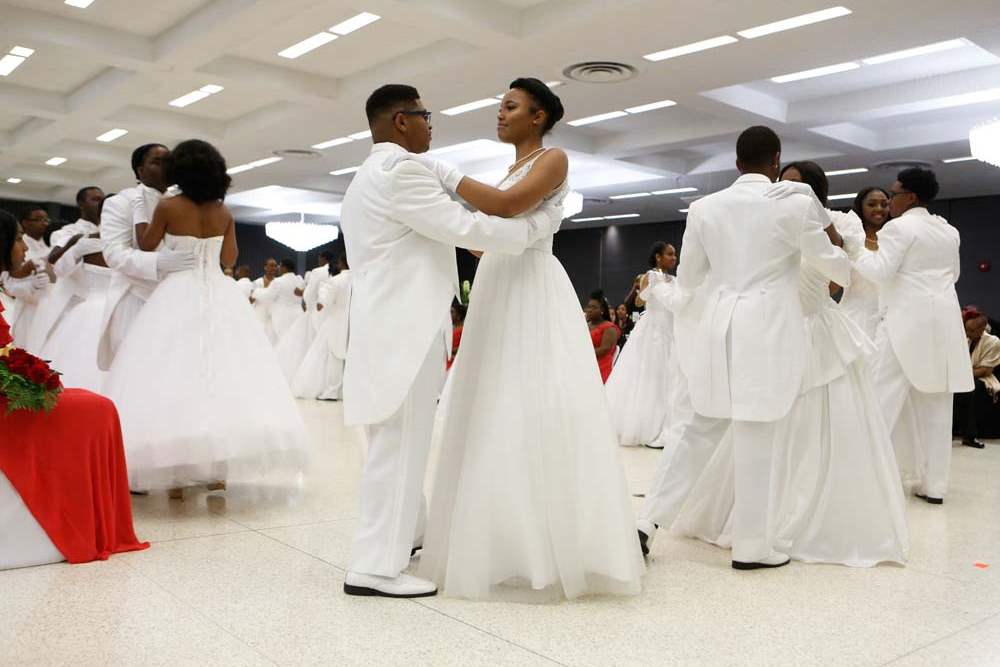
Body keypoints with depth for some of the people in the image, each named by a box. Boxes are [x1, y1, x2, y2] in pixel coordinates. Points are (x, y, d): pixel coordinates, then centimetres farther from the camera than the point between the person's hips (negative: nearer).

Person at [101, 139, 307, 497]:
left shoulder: (168, 207, -5)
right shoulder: (224, 212, 6)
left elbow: (146, 247, 9)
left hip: (179, 296, -4)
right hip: (220, 295, 4)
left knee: (174, 375, -2)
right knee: (223, 374, 7)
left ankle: (177, 473, -3)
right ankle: (220, 469, 9)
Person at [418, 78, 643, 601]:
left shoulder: (553, 159, -4)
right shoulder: (509, 170, 21)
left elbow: (505, 206, -22)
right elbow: (489, 229, 17)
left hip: (532, 293, -9)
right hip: (497, 293, 9)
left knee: (539, 414, -10)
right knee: (496, 416, 7)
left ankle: (558, 545, -2)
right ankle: (507, 540, 16)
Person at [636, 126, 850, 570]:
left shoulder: (704, 207, 4)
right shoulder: (796, 206, -4)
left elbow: (687, 277, 9)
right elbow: (831, 263, 9)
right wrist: (855, 271, 31)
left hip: (716, 326, 4)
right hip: (767, 330, -4)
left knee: (701, 428, 13)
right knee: (756, 437, 3)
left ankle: (648, 520, 11)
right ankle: (750, 546, 12)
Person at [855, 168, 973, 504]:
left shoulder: (899, 227, -7)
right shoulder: (948, 230, 17)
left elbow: (881, 272, -15)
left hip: (909, 319, -8)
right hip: (944, 320, 8)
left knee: (882, 396, -7)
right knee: (935, 404, 7)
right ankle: (933, 485, 10)